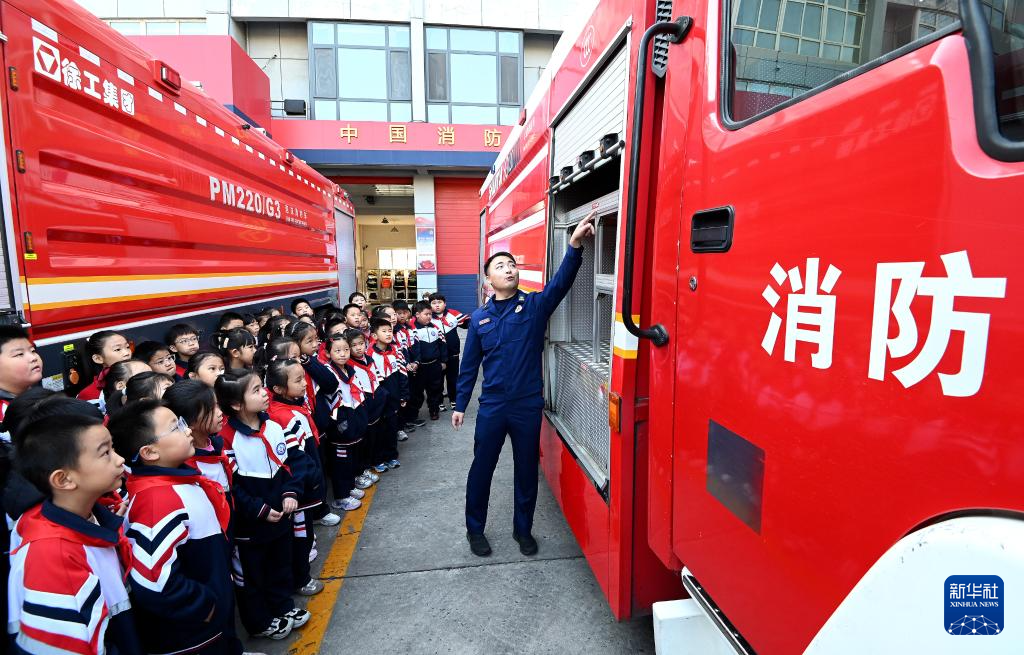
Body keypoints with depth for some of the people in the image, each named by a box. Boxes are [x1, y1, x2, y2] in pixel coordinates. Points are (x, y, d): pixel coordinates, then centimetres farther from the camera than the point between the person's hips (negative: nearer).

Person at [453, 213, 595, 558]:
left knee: (527, 471, 13)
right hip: (492, 406, 1)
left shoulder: (535, 305, -2)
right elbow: (469, 364, 7)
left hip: (529, 405, 0)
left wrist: (574, 245, -37)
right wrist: (460, 405, 8)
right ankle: (475, 529, 32)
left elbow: (561, 282, -21)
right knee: (481, 468, 12)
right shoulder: (480, 317, 2)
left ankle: (523, 529, 33)